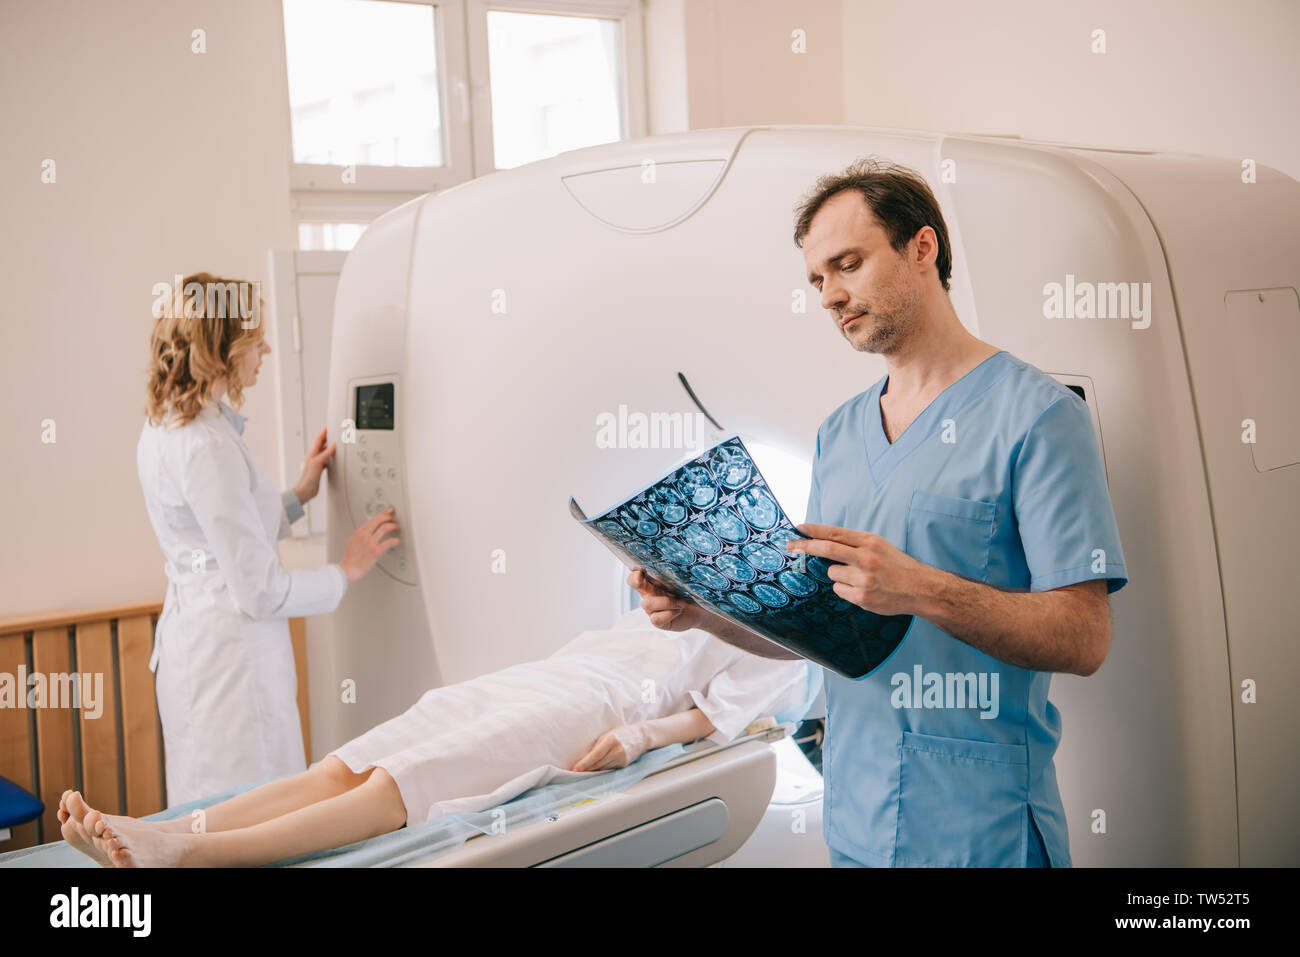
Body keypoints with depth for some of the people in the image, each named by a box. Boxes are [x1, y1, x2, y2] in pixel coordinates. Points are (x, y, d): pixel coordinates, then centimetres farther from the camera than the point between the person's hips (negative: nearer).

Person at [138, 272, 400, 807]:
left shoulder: (164, 426, 9)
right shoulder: (208, 446, -22)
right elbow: (259, 592, -20)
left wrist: (300, 494, 17)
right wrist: (347, 571, -6)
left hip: (188, 637, 10)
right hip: (231, 656, -10)